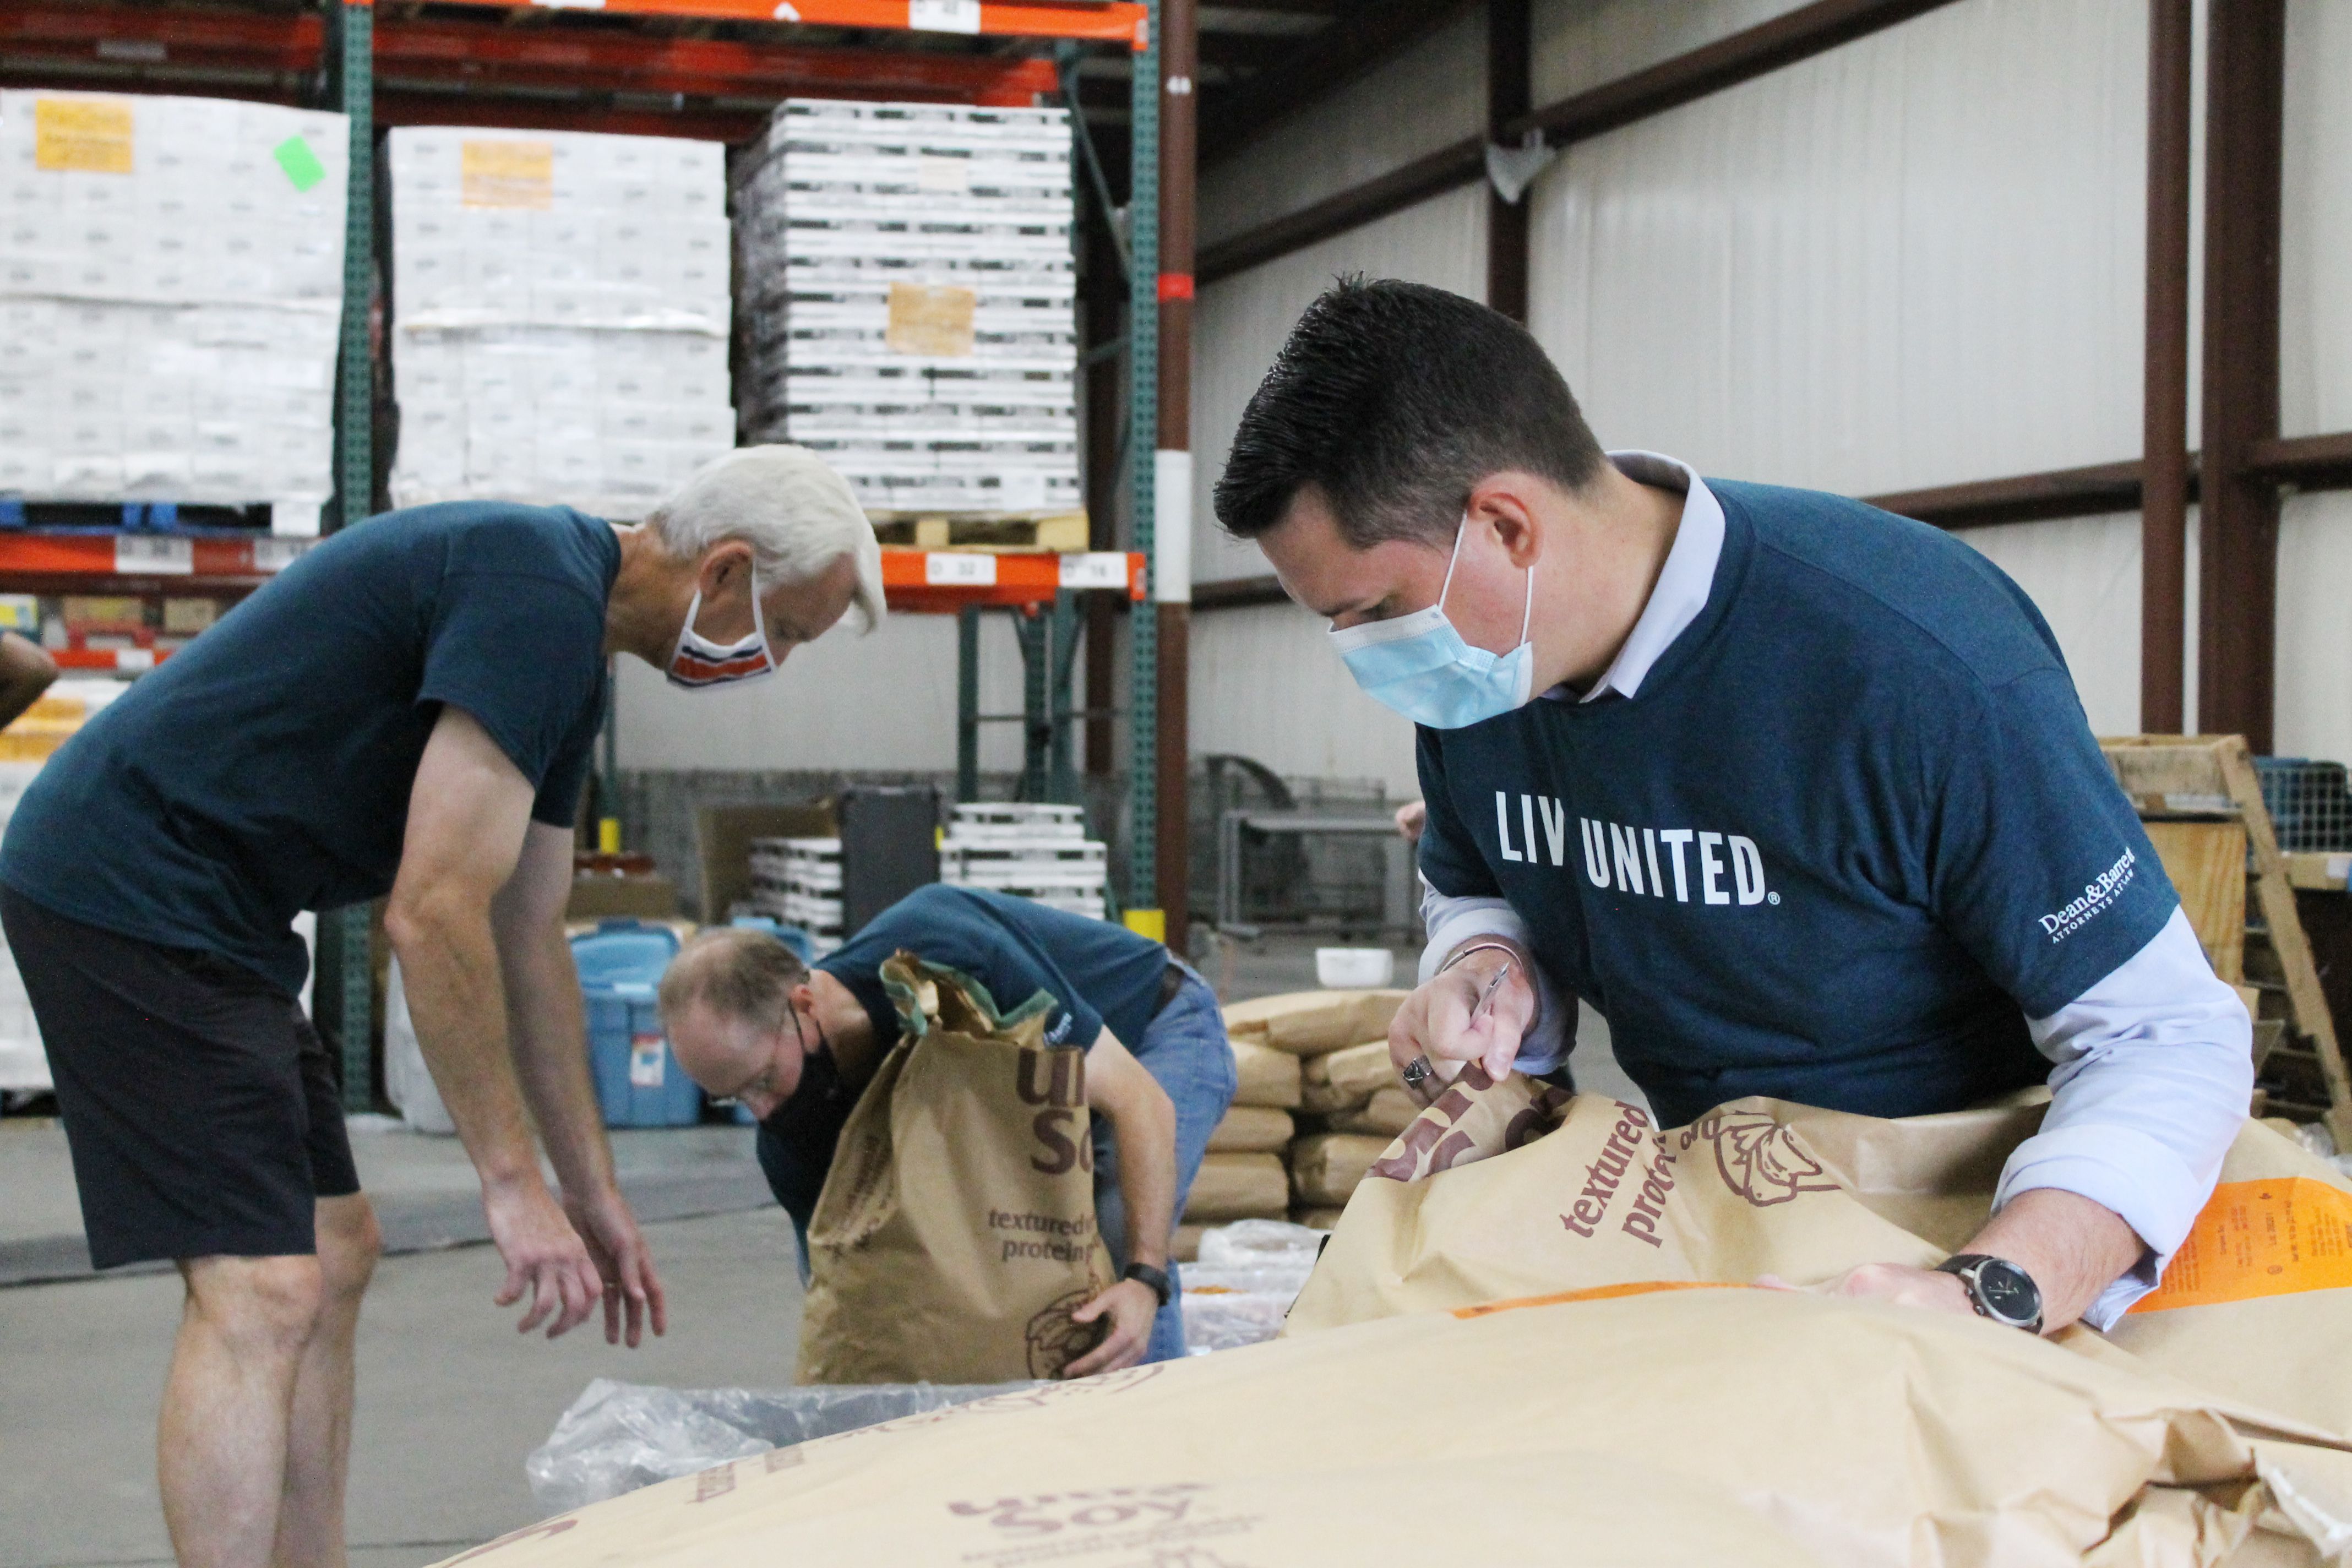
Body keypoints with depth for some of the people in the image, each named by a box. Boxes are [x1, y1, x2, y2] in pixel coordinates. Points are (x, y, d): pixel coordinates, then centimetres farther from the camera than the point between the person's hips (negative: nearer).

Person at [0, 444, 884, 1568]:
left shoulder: (570, 646, 13)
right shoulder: (535, 595, -19)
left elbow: (528, 936, 20)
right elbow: (435, 916, -23)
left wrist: (592, 1191, 22)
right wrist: (510, 1179, -16)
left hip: (200, 916, 11)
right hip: (131, 894, -11)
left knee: (333, 1255, 14)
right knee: (261, 1294, -13)